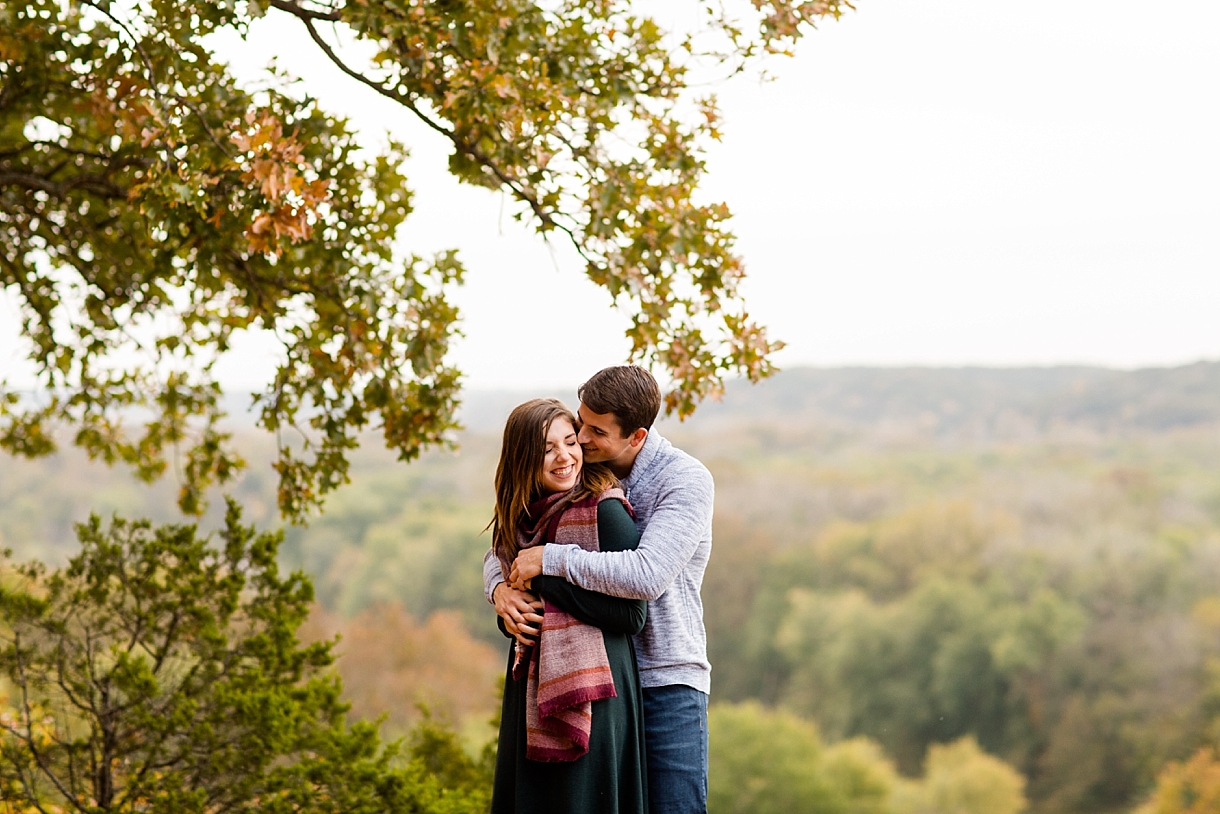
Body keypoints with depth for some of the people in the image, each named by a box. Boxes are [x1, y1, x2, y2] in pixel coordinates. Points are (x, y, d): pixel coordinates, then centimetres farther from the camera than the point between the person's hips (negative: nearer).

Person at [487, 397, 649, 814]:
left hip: (587, 695, -7)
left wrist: (546, 578, -14)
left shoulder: (605, 511, -11)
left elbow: (632, 614, -16)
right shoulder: (522, 519, 8)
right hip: (530, 691, 7)